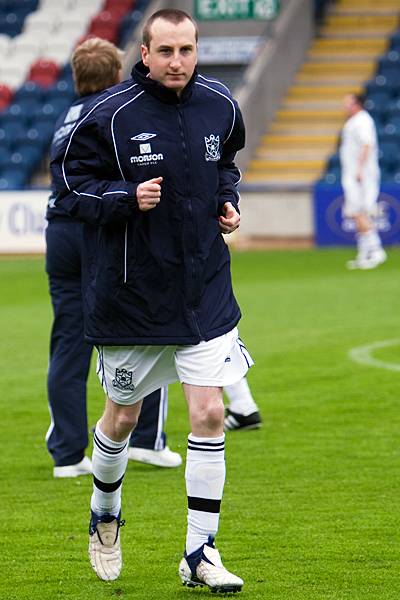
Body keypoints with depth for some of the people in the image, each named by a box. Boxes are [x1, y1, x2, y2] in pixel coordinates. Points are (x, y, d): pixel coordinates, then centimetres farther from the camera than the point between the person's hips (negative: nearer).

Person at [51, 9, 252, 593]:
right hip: (128, 293, -2)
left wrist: (228, 198, 3)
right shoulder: (110, 114, -13)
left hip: (204, 289, 3)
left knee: (208, 412, -7)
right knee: (122, 415, 12)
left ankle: (200, 553, 1)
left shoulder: (219, 106, 1)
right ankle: (104, 515, 41)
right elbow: (68, 182, -7)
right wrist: (127, 196, -22)